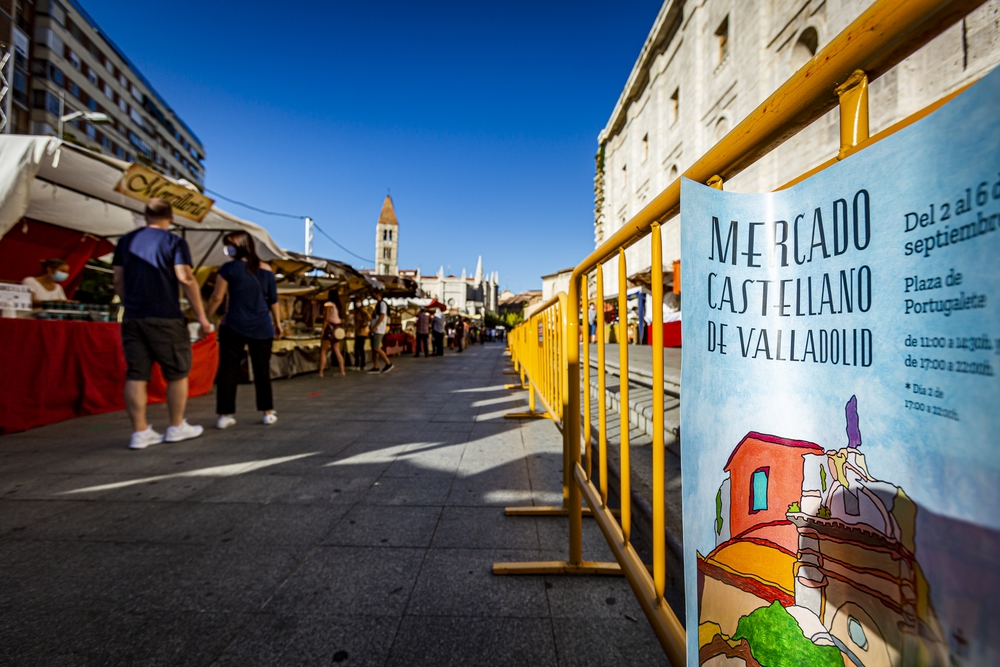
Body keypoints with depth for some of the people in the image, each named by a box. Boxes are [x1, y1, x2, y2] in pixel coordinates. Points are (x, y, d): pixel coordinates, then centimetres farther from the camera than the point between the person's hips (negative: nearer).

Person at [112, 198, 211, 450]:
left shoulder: (125, 241, 12)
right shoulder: (174, 242, -3)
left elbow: (118, 281, 12)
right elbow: (186, 279, -13)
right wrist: (201, 316, -12)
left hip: (132, 318, 5)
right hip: (165, 318, -5)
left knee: (136, 375, 6)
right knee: (177, 372, 7)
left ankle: (140, 432, 10)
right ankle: (177, 427, 14)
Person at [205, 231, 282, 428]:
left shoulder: (229, 268, -3)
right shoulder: (267, 270, 6)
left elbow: (216, 298, -4)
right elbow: (274, 301, 9)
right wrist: (278, 323, 16)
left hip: (234, 326, -2)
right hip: (262, 327, 3)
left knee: (228, 369, 5)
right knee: (262, 370, 7)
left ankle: (225, 415, 7)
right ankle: (268, 412, 12)